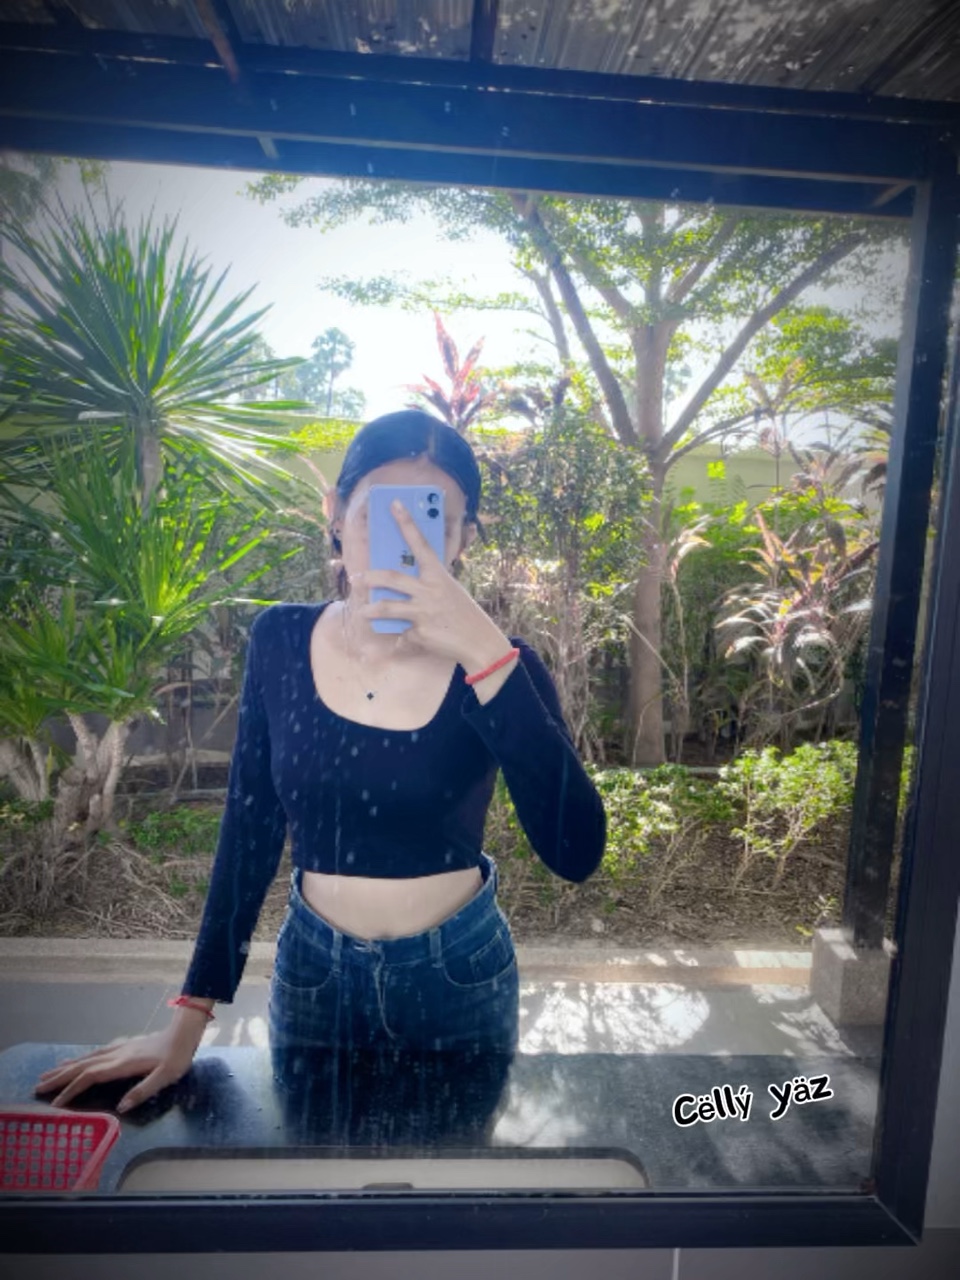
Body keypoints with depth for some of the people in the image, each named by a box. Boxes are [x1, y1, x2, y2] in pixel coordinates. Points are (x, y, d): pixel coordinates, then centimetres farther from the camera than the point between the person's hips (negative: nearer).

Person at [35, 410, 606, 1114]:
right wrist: (190, 1015, -3)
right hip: (313, 970, 2)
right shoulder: (280, 641, -10)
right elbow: (249, 833, -2)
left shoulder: (494, 662, -16)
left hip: (461, 972, -1)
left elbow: (576, 852, -28)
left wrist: (486, 654, -37)